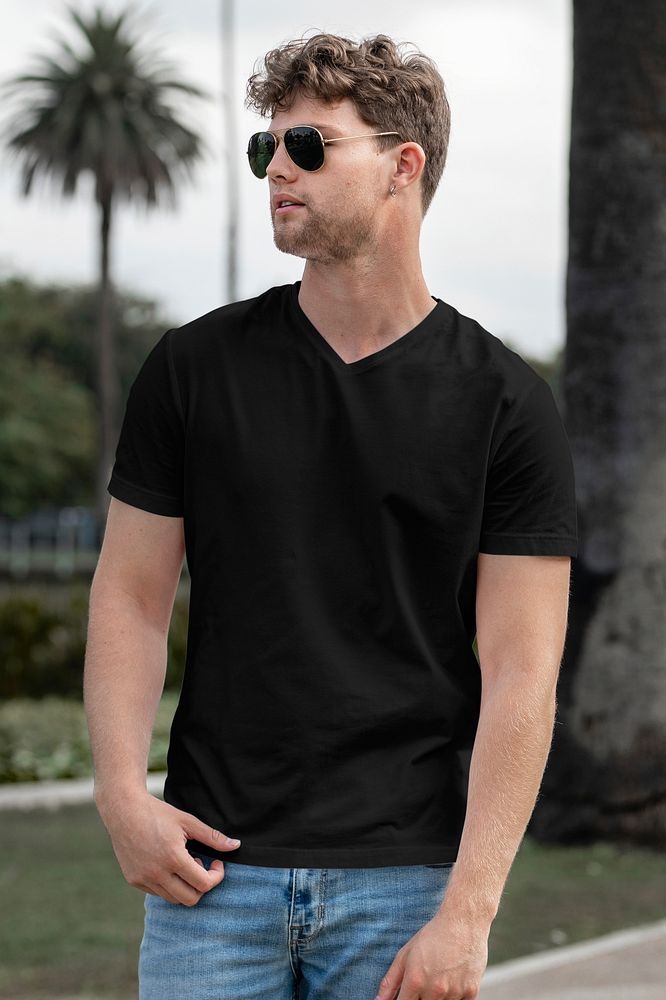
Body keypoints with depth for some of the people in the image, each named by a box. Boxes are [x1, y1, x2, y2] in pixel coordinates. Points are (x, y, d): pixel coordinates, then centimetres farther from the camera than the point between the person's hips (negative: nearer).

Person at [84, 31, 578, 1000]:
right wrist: (122, 790, -8)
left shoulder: (505, 401, -2)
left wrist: (467, 910, -12)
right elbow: (133, 593, 7)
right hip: (213, 869, 2)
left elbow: (520, 673, -5)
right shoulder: (195, 366, 5)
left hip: (407, 876, -1)